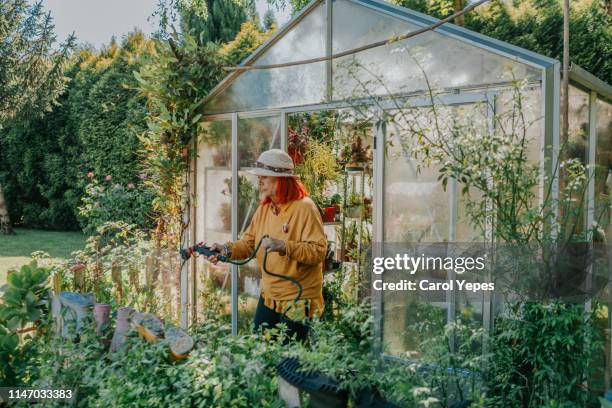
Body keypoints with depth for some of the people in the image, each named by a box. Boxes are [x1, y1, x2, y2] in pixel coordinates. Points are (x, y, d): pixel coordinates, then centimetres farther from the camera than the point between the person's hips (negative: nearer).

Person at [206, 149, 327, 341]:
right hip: (268, 297, 7)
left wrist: (284, 246, -32)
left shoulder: (305, 208, -16)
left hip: (298, 301, -7)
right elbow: (248, 243, 6)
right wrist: (227, 249, -12)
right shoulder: (264, 208, 7)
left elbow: (319, 251, -22)